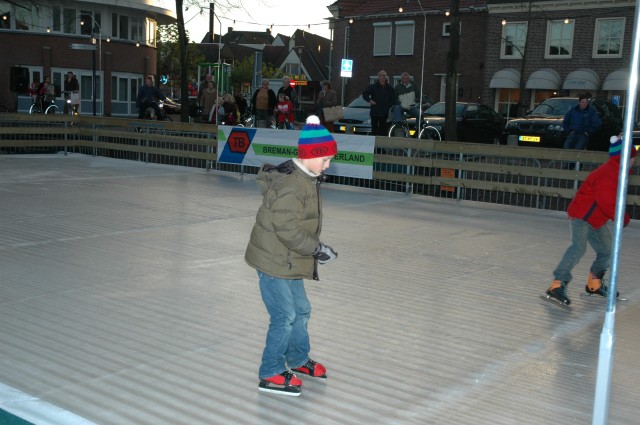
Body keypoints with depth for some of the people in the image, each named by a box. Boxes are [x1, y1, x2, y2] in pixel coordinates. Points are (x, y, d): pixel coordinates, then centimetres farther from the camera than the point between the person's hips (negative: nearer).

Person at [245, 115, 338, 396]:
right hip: (274, 262, -10)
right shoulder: (290, 185, -26)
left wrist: (314, 248, 14)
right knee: (284, 316, -1)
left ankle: (298, 360, 41)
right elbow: (287, 229, -28)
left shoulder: (305, 179, 8)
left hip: (287, 261, 10)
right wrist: (317, 249, -21)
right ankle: (271, 375, 13)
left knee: (301, 311, 21)